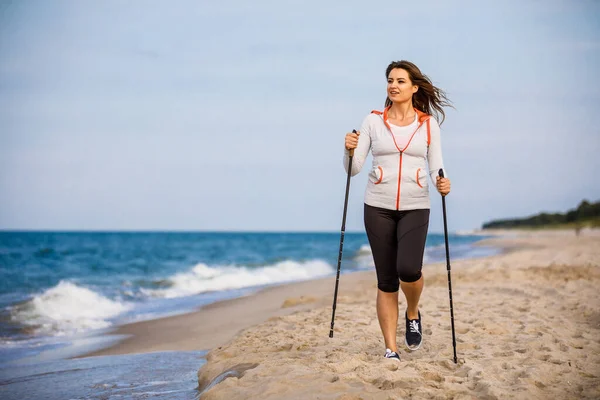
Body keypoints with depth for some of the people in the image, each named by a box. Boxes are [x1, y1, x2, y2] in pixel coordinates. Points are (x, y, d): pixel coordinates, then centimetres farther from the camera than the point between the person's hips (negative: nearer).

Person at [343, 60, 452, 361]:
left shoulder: (428, 124, 4)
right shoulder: (373, 121, 3)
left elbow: (437, 166, 4)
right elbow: (354, 167, 0)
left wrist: (442, 183, -17)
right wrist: (350, 150, -21)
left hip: (415, 207, -1)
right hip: (378, 207, 1)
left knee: (408, 269, -21)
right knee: (386, 280, 1)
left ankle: (412, 314, 13)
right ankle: (390, 349, 12)